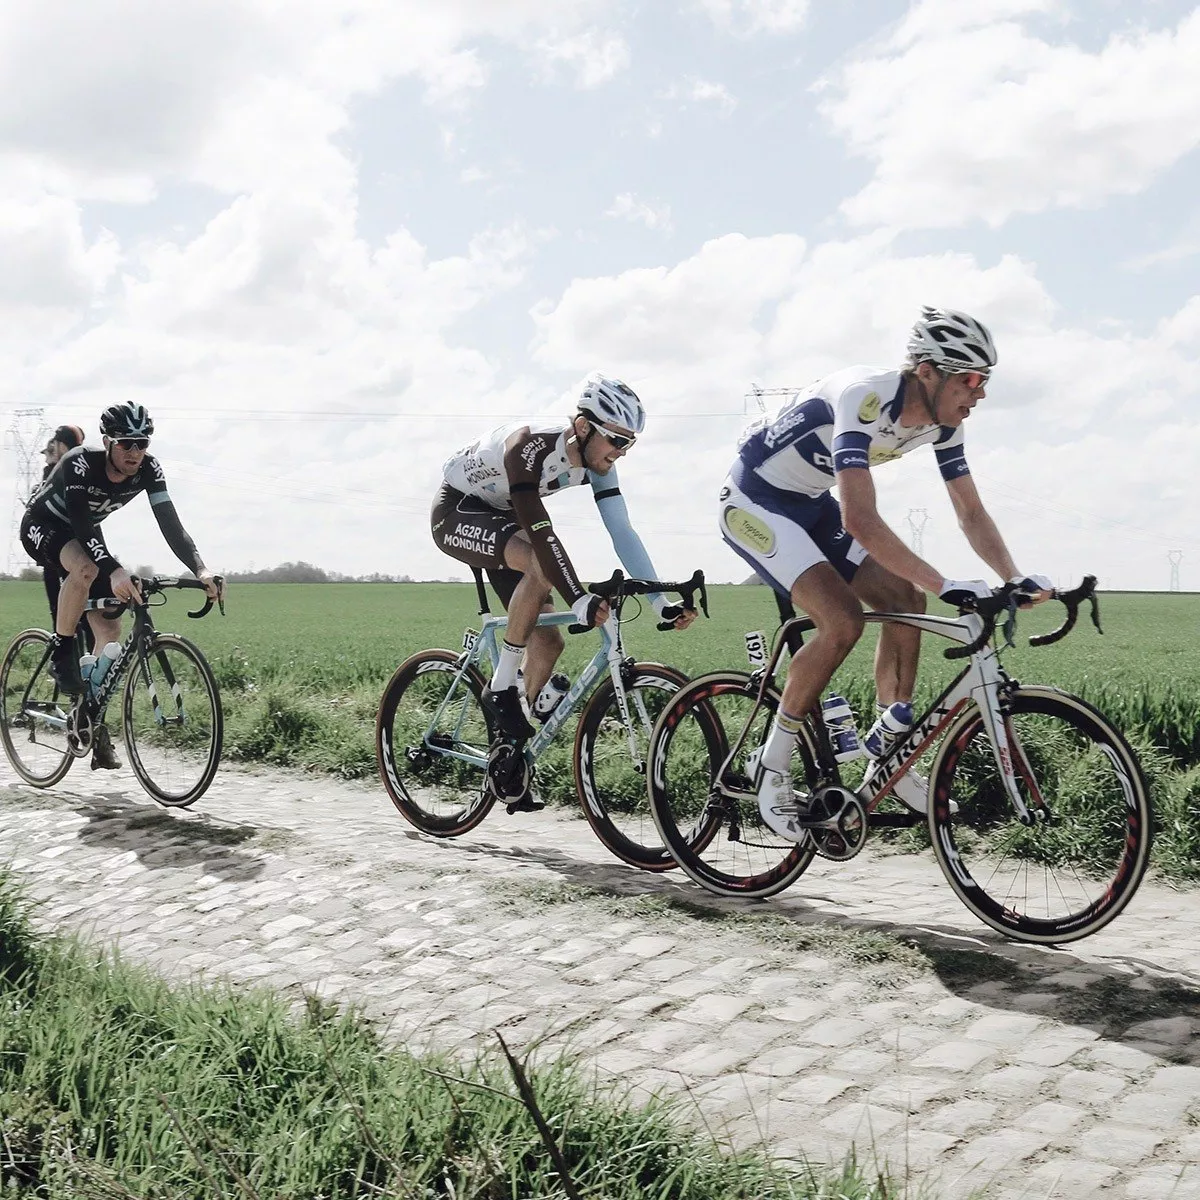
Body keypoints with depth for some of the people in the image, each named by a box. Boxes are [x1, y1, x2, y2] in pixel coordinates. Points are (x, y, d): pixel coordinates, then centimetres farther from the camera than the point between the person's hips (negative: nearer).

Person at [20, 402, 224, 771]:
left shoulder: (149, 470, -20)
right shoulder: (80, 464, -34)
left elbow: (170, 523, -27)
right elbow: (82, 527, -42)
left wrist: (201, 569, -42)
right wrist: (114, 572, -56)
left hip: (82, 536, 6)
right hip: (41, 526, -6)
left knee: (110, 629, -5)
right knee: (86, 568, -39)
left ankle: (94, 723, 7)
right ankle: (61, 653, -19)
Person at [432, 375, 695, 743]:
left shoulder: (597, 462, -12)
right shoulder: (531, 445, -34)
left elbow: (622, 533, -12)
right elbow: (540, 532, -42)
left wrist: (663, 605, -19)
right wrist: (579, 601, -50)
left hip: (500, 516, 8)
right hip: (456, 512, -8)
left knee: (547, 642, -4)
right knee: (542, 564, -35)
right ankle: (500, 687, -22)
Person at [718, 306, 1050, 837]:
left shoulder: (942, 420, -8)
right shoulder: (865, 397, -33)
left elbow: (971, 513, 0)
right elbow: (860, 520, -42)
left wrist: (1017, 579, -15)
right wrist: (944, 584, -44)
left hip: (811, 505, 9)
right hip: (755, 504, -8)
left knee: (905, 601, -1)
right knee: (843, 621, -22)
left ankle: (887, 749, 11)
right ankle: (772, 763, -7)